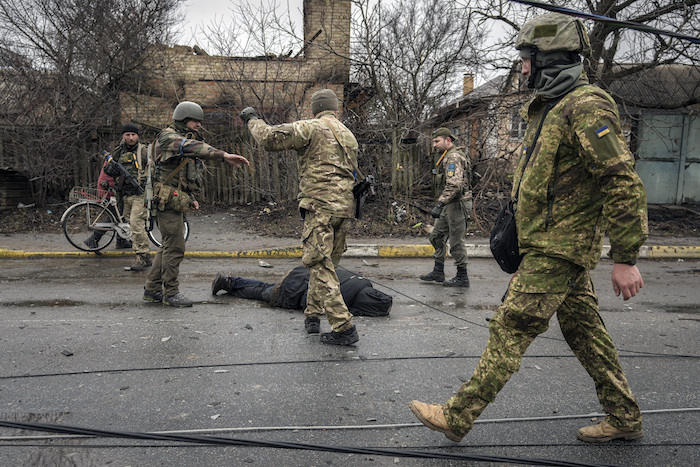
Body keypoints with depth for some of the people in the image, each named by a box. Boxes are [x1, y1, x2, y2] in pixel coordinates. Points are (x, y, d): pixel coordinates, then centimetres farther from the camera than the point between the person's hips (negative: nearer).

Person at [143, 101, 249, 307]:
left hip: (175, 201, 10)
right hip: (167, 200, -10)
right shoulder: (168, 137, -11)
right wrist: (224, 155, -43)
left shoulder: (186, 140, 20)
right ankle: (171, 293, 5)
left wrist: (190, 198, 16)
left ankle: (152, 289, 23)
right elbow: (192, 147, -32)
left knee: (169, 246, 14)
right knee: (175, 247, -6)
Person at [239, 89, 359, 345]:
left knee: (321, 266, -6)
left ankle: (343, 328, -8)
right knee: (324, 263, 17)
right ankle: (312, 315, 26)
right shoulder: (349, 136, 21)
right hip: (345, 207, 8)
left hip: (320, 206, -8)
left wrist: (252, 120, 11)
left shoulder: (311, 128, -3)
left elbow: (270, 137, -9)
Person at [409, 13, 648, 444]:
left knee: (510, 330, -7)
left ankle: (457, 416, 2)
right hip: (557, 245, 10)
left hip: (558, 250, -10)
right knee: (584, 330, 16)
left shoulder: (587, 107, -16)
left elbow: (625, 183, -21)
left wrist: (626, 258, -21)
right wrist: (520, 224, 25)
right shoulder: (552, 109, 17)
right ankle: (625, 418, 31)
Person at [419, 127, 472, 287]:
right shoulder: (448, 157, 18)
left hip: (457, 204, -11)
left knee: (456, 241, -3)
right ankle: (438, 272, 22)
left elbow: (454, 185, -27)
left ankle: (462, 277, 8)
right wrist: (442, 205, 18)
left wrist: (439, 204, -30)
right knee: (437, 236, 14)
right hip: (450, 206, 11)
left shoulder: (454, 157, -16)